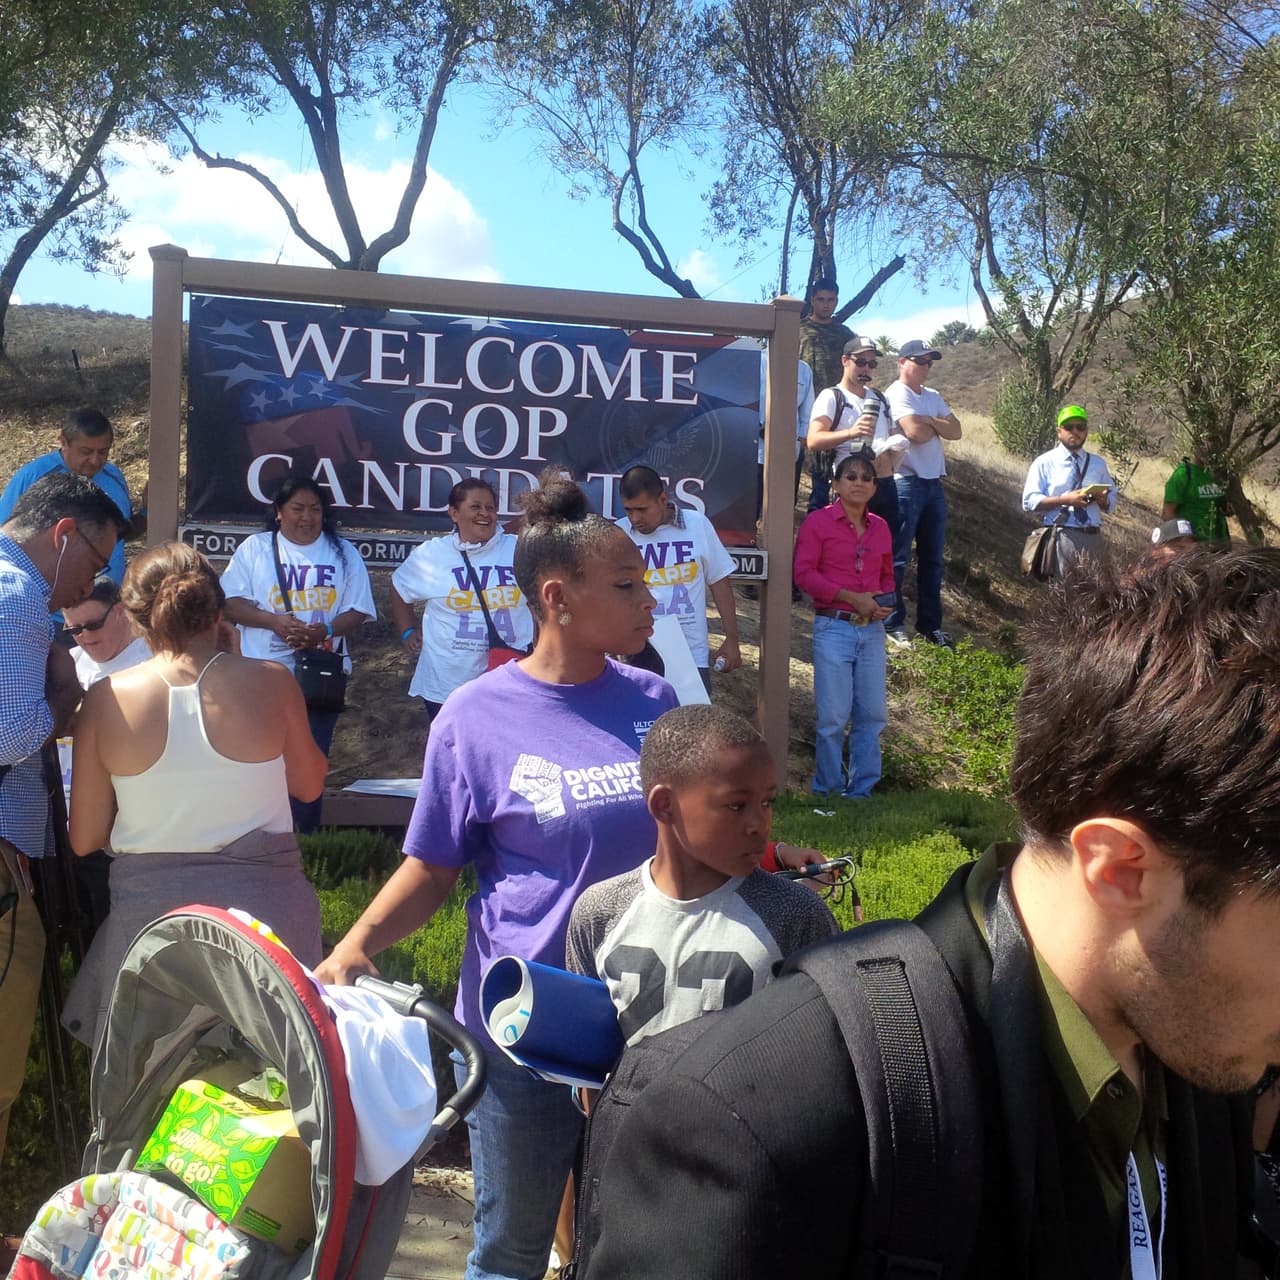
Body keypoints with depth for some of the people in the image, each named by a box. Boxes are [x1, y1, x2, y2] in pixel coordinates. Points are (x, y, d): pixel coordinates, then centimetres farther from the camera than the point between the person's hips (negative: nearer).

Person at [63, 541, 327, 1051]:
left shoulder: (106, 700, -8)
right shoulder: (270, 683, -9)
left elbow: (84, 838, -2)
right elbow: (309, 784, 8)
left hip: (150, 906, 0)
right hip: (262, 902, 0)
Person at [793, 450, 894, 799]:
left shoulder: (880, 528, 12)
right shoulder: (818, 522, -3)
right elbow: (804, 574, -9)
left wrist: (885, 601, 0)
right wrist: (851, 598, -15)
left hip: (872, 630, 5)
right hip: (833, 628, -5)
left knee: (873, 715, 6)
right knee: (833, 717, -3)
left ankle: (861, 790, 18)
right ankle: (828, 790, 12)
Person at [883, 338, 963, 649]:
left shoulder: (933, 397, 16)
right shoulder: (896, 394, -7)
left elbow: (956, 431, 6)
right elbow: (915, 432, -20)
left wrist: (929, 421, -9)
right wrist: (939, 426, 0)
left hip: (934, 483, 8)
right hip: (906, 482, -8)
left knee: (932, 558, 11)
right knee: (898, 556, -3)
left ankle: (930, 624, 18)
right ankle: (892, 624, 2)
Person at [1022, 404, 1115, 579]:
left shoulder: (1098, 464, 19)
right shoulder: (1044, 463, 4)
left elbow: (1110, 503, 18)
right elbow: (1030, 502, -5)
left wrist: (1103, 500, -7)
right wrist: (1065, 500, -16)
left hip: (1093, 537, 4)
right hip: (1061, 537, -4)